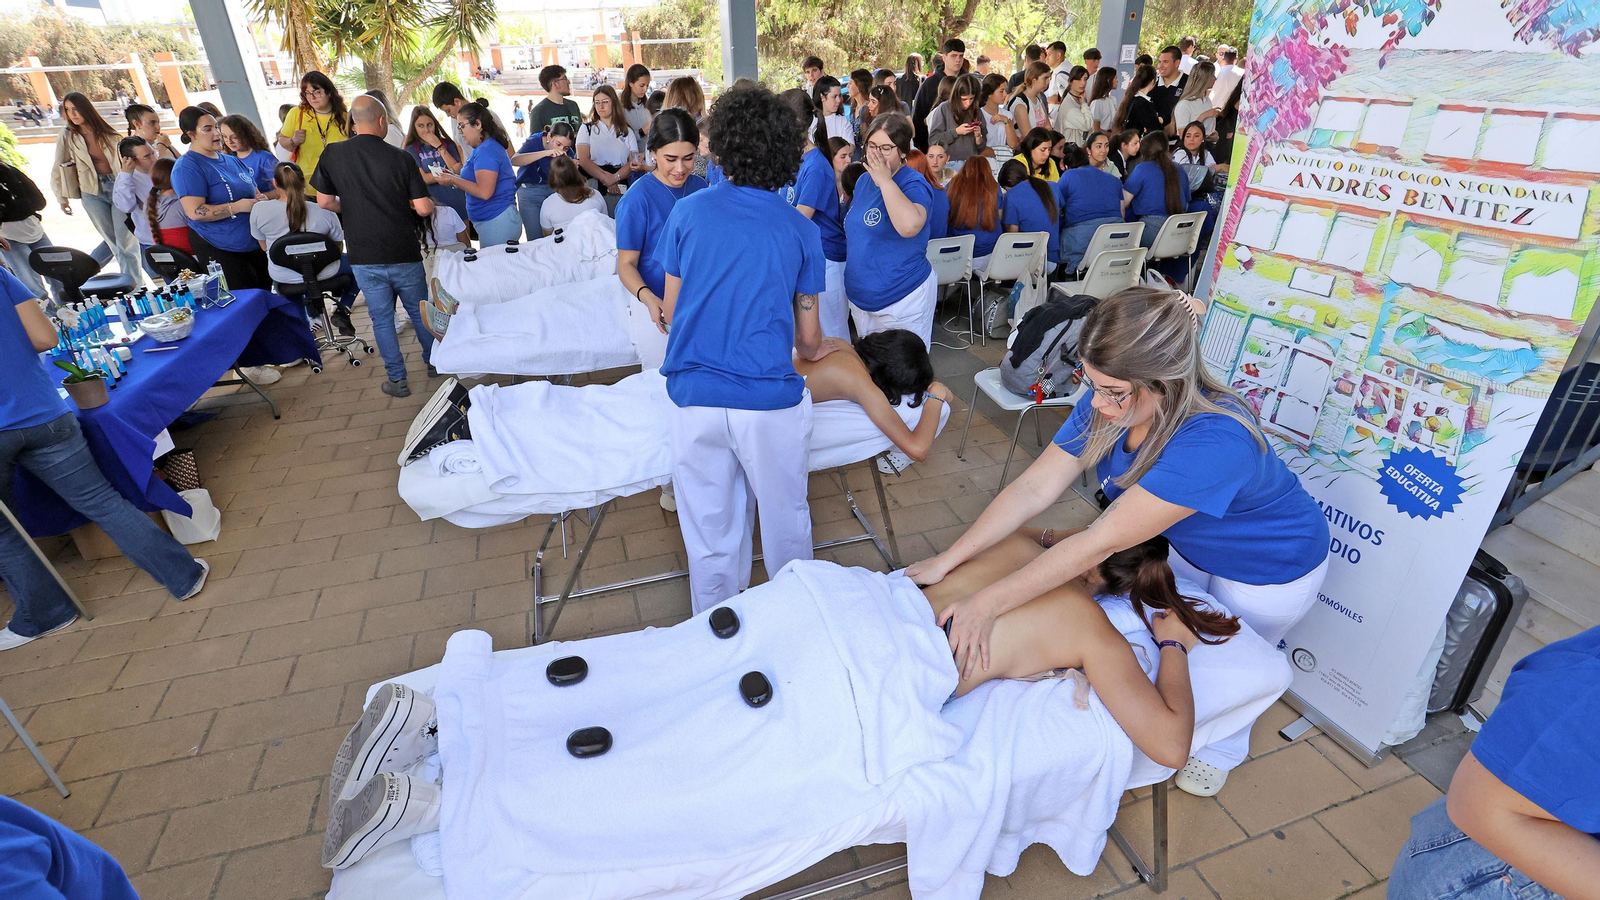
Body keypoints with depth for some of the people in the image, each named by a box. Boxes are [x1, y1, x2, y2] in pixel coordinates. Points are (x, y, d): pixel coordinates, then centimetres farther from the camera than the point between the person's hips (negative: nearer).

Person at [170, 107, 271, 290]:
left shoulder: (232, 160, 14)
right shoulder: (186, 167, -9)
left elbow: (254, 192, 26)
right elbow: (195, 212, -20)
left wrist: (261, 199, 1)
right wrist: (237, 207, -20)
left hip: (255, 243, 7)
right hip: (219, 250, -7)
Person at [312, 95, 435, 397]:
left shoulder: (332, 154, -2)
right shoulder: (401, 158, -9)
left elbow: (324, 202, 2)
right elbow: (424, 209, -12)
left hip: (363, 256, 2)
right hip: (403, 253, -1)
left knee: (381, 318, 10)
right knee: (419, 311, 16)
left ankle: (397, 379, 15)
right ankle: (434, 362, 30)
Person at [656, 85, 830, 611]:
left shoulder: (688, 212, 2)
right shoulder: (800, 231, 2)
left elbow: (669, 312, 8)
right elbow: (809, 337, 6)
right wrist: (813, 354, 30)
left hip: (695, 394, 1)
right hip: (770, 397, -1)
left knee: (710, 530, 14)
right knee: (786, 520, 18)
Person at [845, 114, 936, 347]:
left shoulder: (914, 184, -16)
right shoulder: (863, 181, 7)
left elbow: (909, 226, -38)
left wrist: (885, 181, -30)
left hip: (902, 300, -7)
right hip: (860, 297, 7)